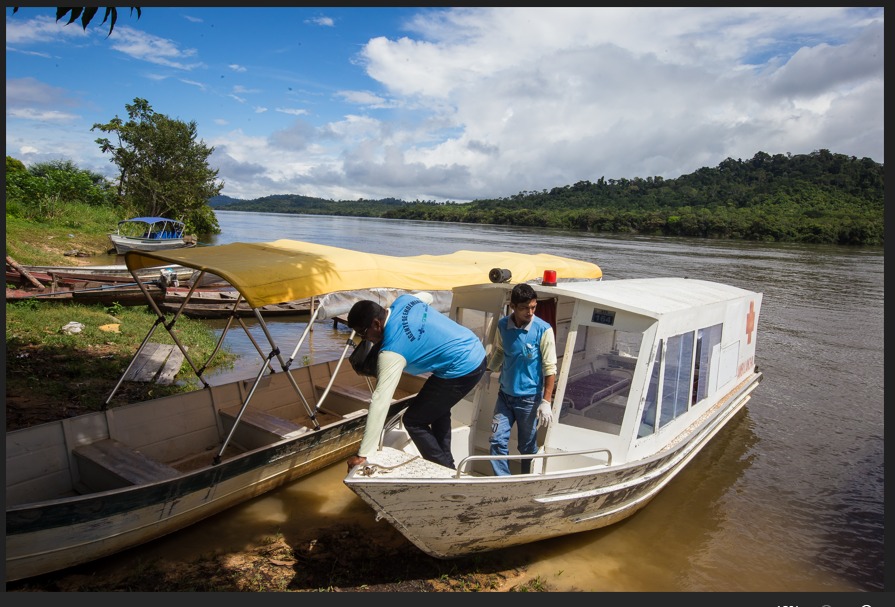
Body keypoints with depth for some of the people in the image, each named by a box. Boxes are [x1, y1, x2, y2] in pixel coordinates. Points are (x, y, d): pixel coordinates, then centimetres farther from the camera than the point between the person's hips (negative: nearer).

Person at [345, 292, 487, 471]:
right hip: (476, 352, 10)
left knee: (413, 421, 0)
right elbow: (427, 297, 24)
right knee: (437, 408, 28)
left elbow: (380, 401, -26)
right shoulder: (403, 300, -1)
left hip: (462, 370, -10)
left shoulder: (392, 350, -24)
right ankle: (447, 465, 35)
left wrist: (362, 455, -23)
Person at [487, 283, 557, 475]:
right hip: (505, 394, 4)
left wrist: (546, 402, -16)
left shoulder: (543, 330, -17)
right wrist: (488, 371, 5)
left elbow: (550, 368, -14)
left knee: (527, 446, 11)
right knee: (497, 440, 2)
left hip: (529, 398, -3)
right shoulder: (503, 325, -4)